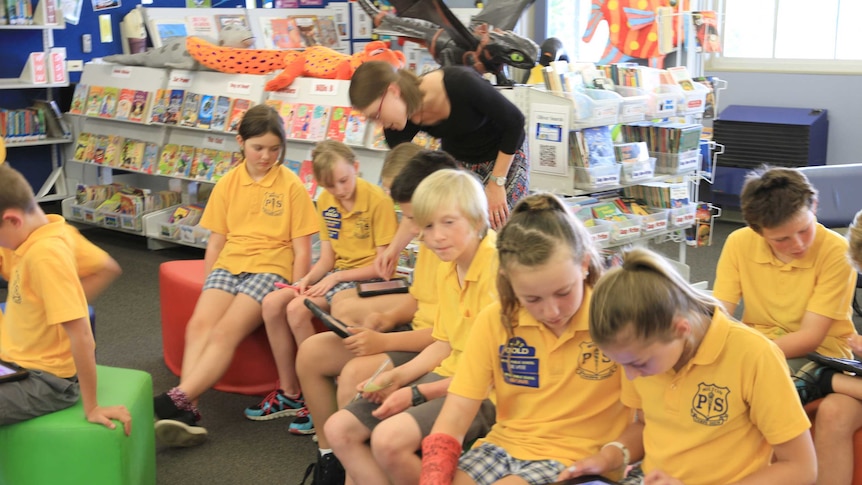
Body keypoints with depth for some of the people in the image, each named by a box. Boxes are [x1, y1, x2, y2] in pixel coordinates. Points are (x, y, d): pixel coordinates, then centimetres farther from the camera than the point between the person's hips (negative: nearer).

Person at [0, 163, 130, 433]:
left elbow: (80, 334, -27)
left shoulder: (45, 252, -27)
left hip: (46, 381, -9)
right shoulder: (50, 228, -4)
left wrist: (92, 407, -22)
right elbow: (107, 268, 10)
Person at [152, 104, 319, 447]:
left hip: (270, 269, -4)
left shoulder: (292, 186, 1)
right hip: (228, 265, 4)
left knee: (225, 332, -27)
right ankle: (187, 411, -37)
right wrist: (209, 286, 6)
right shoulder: (228, 184, 13)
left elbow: (302, 250, 0)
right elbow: (216, 241, 16)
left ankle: (176, 401, -37)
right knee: (199, 325, -25)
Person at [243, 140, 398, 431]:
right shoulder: (325, 201, 7)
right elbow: (327, 258, 9)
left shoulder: (377, 200, -15)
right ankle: (289, 393, 1)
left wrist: (335, 277, -18)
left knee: (297, 309, -27)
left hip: (367, 277, -8)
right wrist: (307, 280, -12)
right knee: (273, 303, -10)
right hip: (336, 274, 8)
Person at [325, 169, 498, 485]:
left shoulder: (498, 267, -19)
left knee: (389, 438, -31)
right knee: (338, 429, 0)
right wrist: (397, 377, 2)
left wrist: (418, 394, -15)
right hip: (446, 376, 9)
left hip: (483, 393, -9)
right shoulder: (447, 266, 9)